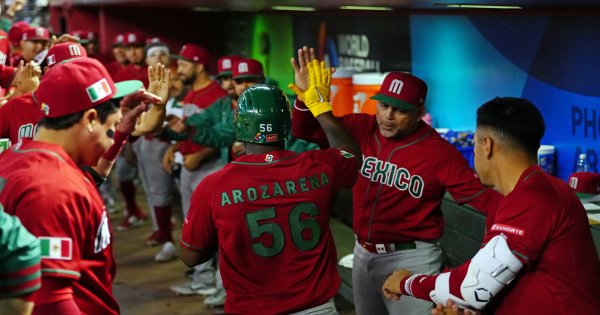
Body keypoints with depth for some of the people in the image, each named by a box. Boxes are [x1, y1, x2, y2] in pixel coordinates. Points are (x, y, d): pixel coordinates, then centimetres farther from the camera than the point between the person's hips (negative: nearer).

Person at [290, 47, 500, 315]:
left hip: (411, 259, -5)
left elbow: (480, 194, -18)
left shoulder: (439, 152, -15)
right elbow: (307, 131, 0)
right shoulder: (361, 130, -4)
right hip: (363, 253, 6)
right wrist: (306, 96, -19)